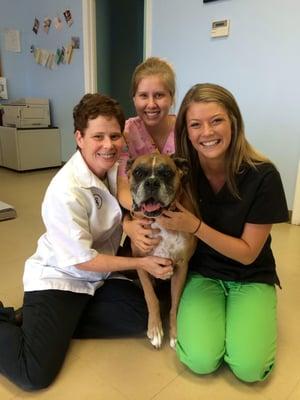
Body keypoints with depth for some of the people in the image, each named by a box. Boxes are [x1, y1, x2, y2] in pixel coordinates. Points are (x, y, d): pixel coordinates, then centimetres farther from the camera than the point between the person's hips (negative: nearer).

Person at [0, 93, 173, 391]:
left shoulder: (117, 165, -7)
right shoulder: (65, 191, -27)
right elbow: (82, 260, -20)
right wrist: (140, 263, -19)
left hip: (99, 275, 7)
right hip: (58, 277, -7)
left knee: (144, 315, -8)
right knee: (35, 374, -15)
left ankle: (56, 324, 5)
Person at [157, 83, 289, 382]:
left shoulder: (263, 176, -22)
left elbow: (248, 253, -16)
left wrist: (195, 226, -29)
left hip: (251, 278, 0)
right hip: (202, 273, 1)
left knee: (248, 367, -17)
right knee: (200, 360, -17)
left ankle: (237, 315, 13)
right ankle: (216, 314, 13)